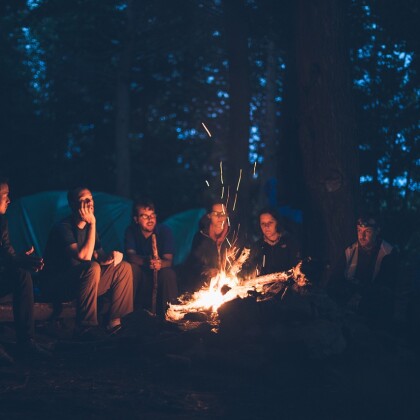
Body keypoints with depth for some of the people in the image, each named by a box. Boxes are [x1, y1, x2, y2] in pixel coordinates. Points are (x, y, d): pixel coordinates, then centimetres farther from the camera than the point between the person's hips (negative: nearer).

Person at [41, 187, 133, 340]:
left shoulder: (88, 226, 9)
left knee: (124, 267, 1)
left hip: (81, 283, 9)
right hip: (57, 286, -9)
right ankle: (85, 328, -30)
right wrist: (92, 223, -25)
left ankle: (115, 322, -3)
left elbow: (98, 256, 13)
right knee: (92, 268, -35)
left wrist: (110, 257, -12)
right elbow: (84, 256, -29)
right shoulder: (63, 228, -17)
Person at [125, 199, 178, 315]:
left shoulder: (165, 231, -6)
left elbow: (168, 260, -17)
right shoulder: (131, 231, -2)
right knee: (132, 267, -29)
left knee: (168, 273, -33)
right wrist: (145, 261, -42)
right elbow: (130, 255, -18)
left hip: (159, 275, -1)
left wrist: (160, 263, -45)